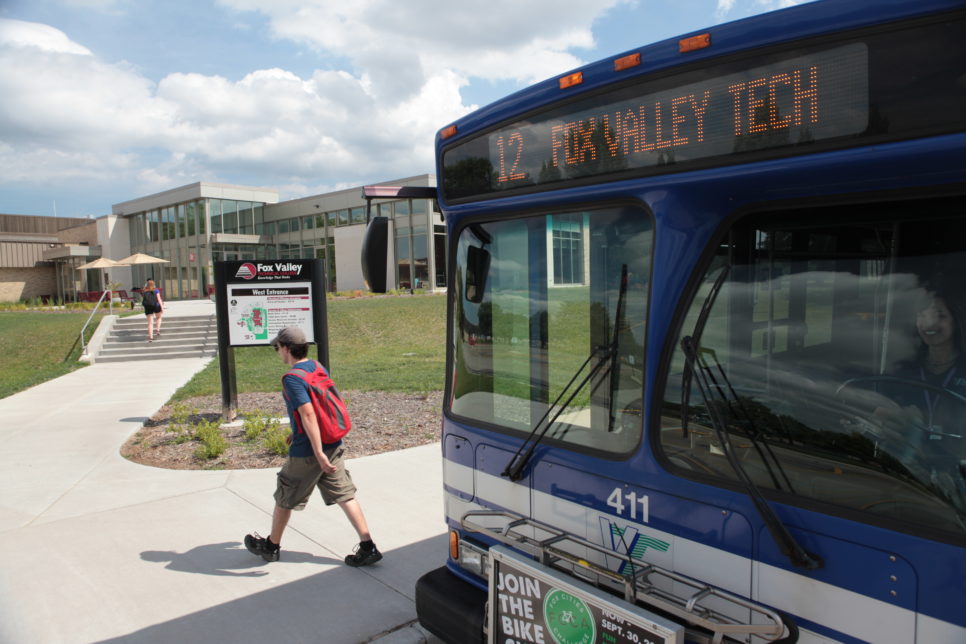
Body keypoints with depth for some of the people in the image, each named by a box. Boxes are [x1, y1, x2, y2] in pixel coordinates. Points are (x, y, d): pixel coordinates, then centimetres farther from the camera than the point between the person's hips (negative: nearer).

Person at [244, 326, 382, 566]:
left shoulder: (292, 378, -18)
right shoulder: (317, 366, 7)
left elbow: (308, 414, -27)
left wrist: (319, 454, -28)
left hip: (305, 452, -7)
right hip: (334, 446, 7)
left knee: (285, 499, 15)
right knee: (345, 496, 8)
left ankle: (271, 546, 35)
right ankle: (368, 547, 6)